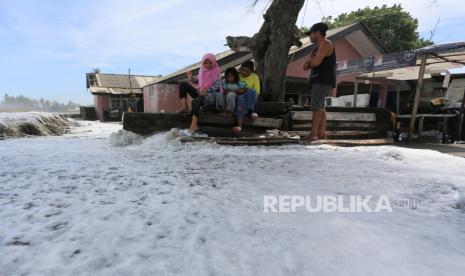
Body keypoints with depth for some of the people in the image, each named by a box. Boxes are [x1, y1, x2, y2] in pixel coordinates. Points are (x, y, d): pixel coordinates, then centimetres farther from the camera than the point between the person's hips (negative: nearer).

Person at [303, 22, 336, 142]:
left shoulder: (325, 44, -7)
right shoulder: (318, 47, 23)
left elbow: (315, 62, -19)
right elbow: (306, 66, 19)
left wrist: (310, 62, 3)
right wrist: (310, 63, -4)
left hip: (323, 80, -10)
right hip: (318, 80, 10)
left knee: (317, 107, -15)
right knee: (320, 107, 7)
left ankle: (314, 134, -17)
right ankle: (321, 133, 8)